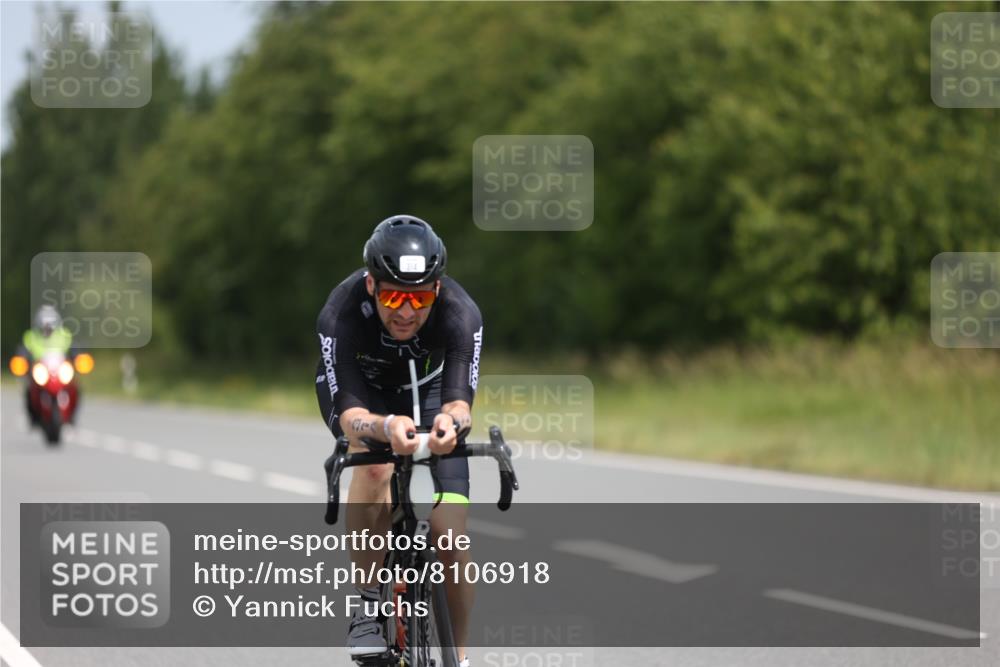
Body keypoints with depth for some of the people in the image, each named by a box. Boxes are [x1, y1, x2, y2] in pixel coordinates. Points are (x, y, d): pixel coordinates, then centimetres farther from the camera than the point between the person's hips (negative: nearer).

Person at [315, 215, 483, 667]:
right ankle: (367, 606, -23)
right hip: (365, 395, -1)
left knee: (450, 542, -11)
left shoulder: (461, 314, -36)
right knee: (376, 464, -37)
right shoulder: (341, 314, -38)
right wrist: (387, 427, -65)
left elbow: (460, 400, -43)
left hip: (428, 393, 1)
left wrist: (452, 420, -68)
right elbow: (345, 414, -42)